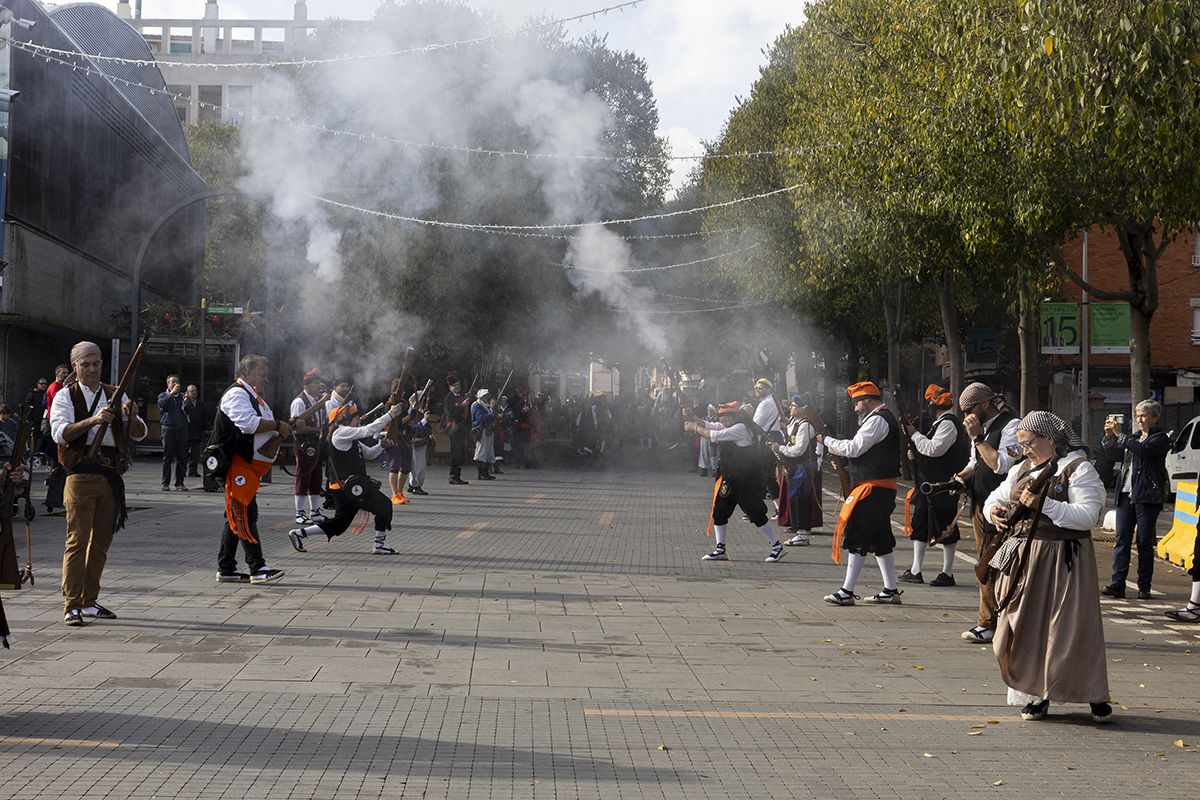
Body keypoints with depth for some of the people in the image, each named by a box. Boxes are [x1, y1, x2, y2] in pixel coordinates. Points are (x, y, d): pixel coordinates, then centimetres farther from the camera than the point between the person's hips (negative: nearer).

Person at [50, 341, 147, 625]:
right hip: (82, 473, -5)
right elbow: (59, 432, -13)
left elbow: (139, 434, 12)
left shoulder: (116, 395, 16)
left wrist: (132, 417, -10)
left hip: (111, 474, 5)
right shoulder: (66, 397, 4)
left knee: (101, 542, 9)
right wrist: (93, 420, -26)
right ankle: (71, 605, -8)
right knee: (77, 539, -9)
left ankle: (89, 601, 18)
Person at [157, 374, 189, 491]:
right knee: (167, 457, -2)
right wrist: (171, 393, -15)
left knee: (182, 457, 0)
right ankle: (165, 483, 1)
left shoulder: (182, 396, 19)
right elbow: (162, 404, -13)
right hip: (168, 428, -3)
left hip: (182, 429, 3)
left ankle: (179, 483, 6)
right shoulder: (163, 396, 11)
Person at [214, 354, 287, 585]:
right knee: (245, 515, -10)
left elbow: (261, 432, 27)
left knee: (236, 518, 11)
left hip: (251, 467, 11)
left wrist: (281, 433, 8)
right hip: (238, 465, -11)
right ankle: (257, 568, -11)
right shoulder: (236, 395, -10)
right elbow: (248, 423, -26)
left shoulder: (255, 398, 24)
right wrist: (277, 425, -17)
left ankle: (225, 569, 14)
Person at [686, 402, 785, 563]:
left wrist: (695, 428, -9)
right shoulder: (727, 427, 11)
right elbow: (708, 425, 9)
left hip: (746, 480, -9)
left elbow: (714, 435, -19)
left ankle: (777, 546, 5)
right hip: (729, 479, 9)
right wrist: (693, 420, -10)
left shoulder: (740, 428, -17)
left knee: (756, 513, -6)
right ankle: (720, 550, 13)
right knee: (719, 512, 6)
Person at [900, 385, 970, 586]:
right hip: (930, 485, 10)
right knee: (920, 525, 11)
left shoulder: (948, 424, -14)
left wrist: (914, 434, -13)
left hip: (943, 486, -10)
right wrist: (917, 454, 11)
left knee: (945, 528, -2)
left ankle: (947, 573, 5)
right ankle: (915, 571, 15)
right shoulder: (941, 424, 18)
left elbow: (934, 449, -23)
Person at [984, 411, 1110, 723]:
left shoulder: (1078, 470, -7)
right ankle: (1036, 694, 17)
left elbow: (1087, 516, -17)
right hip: (1023, 560, 6)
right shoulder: (1022, 471, 14)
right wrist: (994, 509, -2)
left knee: (1071, 628, -5)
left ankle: (1095, 696, 8)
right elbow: (996, 496, 22)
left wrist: (1045, 504, -23)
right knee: (1026, 628, 6)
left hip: (1062, 562, -6)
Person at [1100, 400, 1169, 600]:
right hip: (1126, 494, 6)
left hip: (1147, 496, -6)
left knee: (1144, 542, -1)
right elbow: (1114, 455, 15)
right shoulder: (1133, 437, 18)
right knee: (1122, 540, 0)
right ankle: (1117, 585, -2)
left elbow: (1143, 450, -20)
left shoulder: (1160, 438, -2)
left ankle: (1144, 587, 5)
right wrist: (1109, 436, 0)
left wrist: (1119, 434, -18)